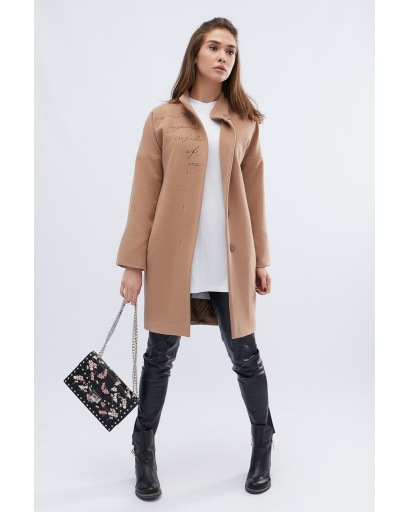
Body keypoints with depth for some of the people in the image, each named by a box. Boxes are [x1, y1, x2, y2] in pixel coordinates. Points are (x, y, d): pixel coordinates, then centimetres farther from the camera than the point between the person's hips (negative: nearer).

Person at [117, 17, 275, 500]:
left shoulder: (244, 121, 9)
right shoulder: (163, 119, 4)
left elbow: (254, 193, 11)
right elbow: (144, 193, 2)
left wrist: (261, 260, 9)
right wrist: (133, 262, -2)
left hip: (230, 258, 1)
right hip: (173, 257, -1)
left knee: (244, 355, 8)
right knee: (160, 355, 8)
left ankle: (263, 446, 32)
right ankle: (144, 453, 28)